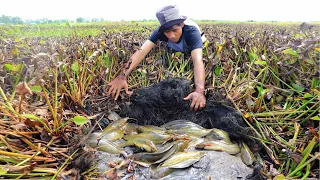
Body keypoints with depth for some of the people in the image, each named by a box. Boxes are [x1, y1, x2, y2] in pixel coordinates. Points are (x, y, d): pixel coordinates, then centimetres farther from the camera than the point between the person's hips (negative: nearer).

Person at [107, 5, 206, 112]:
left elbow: (197, 60, -65)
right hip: (174, 51, 2)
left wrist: (199, 90, -82)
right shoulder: (160, 32, -41)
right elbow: (142, 51, -55)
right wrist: (122, 76, -69)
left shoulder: (191, 31, -50)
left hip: (192, 50, -2)